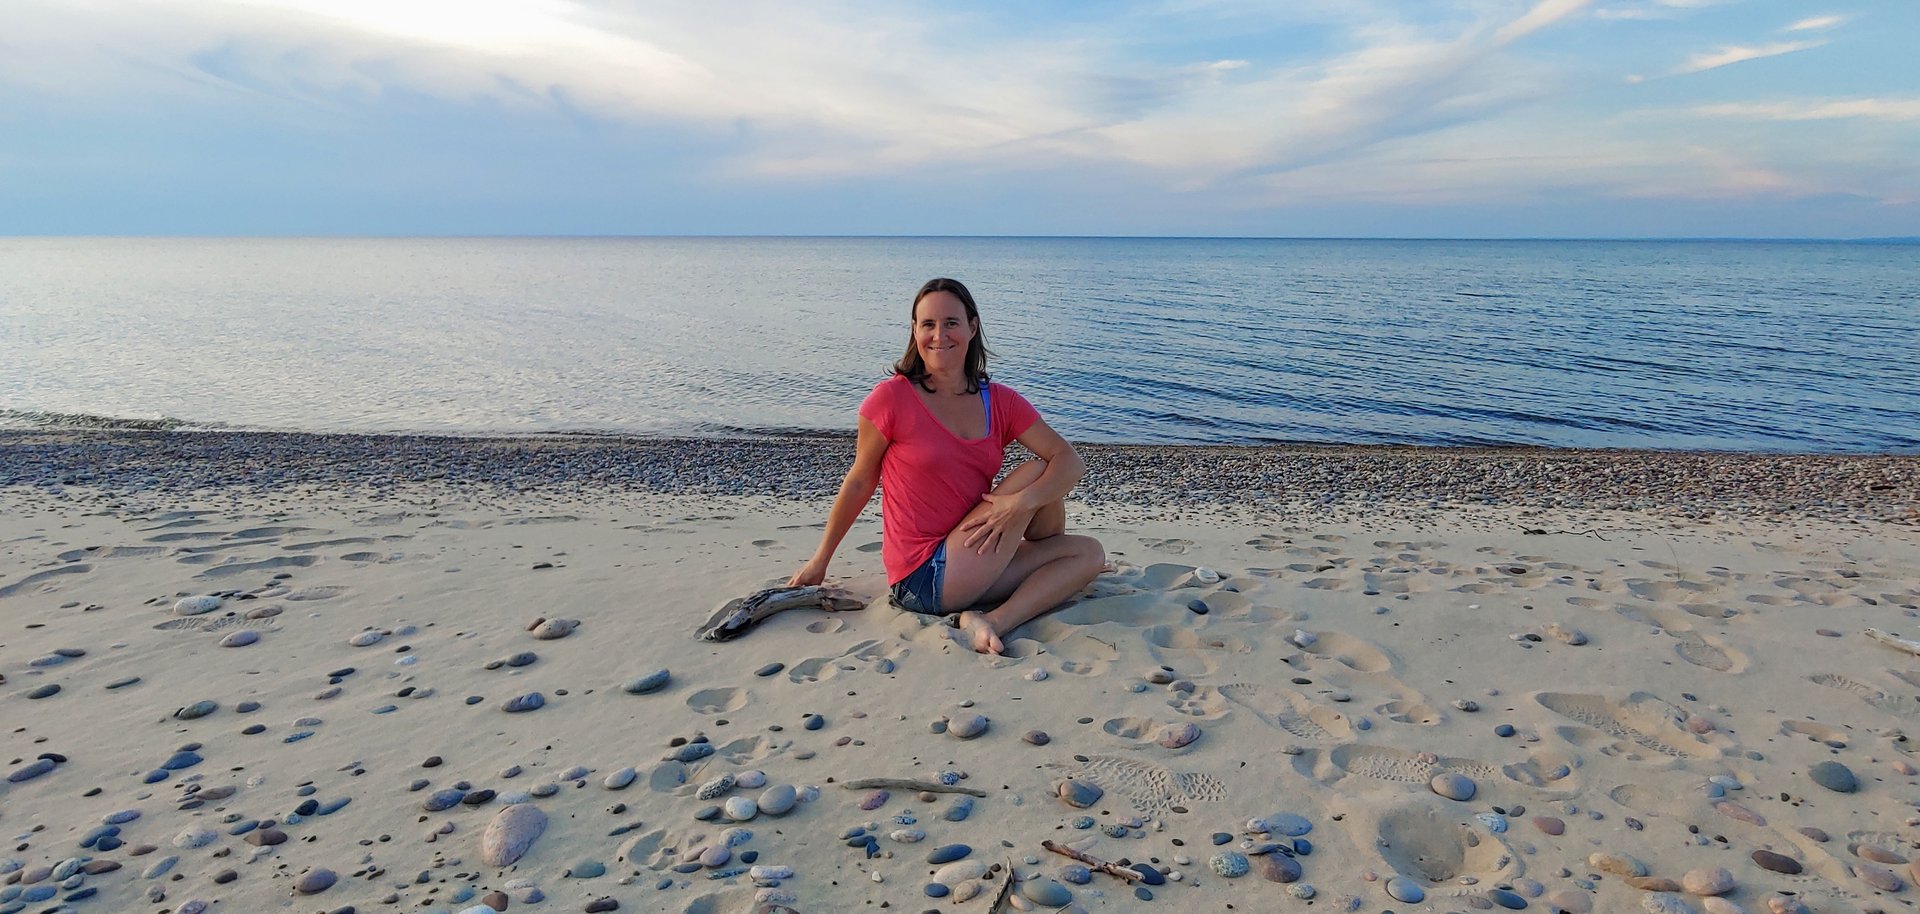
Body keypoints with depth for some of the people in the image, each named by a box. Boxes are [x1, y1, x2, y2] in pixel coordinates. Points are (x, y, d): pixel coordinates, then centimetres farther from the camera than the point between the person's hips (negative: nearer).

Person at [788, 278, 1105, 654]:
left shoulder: (1001, 403, 4)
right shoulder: (892, 398, -9)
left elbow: (1072, 461, -4)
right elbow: (859, 483, 1)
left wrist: (1022, 501, -23)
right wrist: (820, 559, 8)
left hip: (968, 572, 6)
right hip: (923, 579, -6)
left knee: (1090, 553, -2)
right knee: (1037, 469, -8)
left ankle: (996, 621, -12)